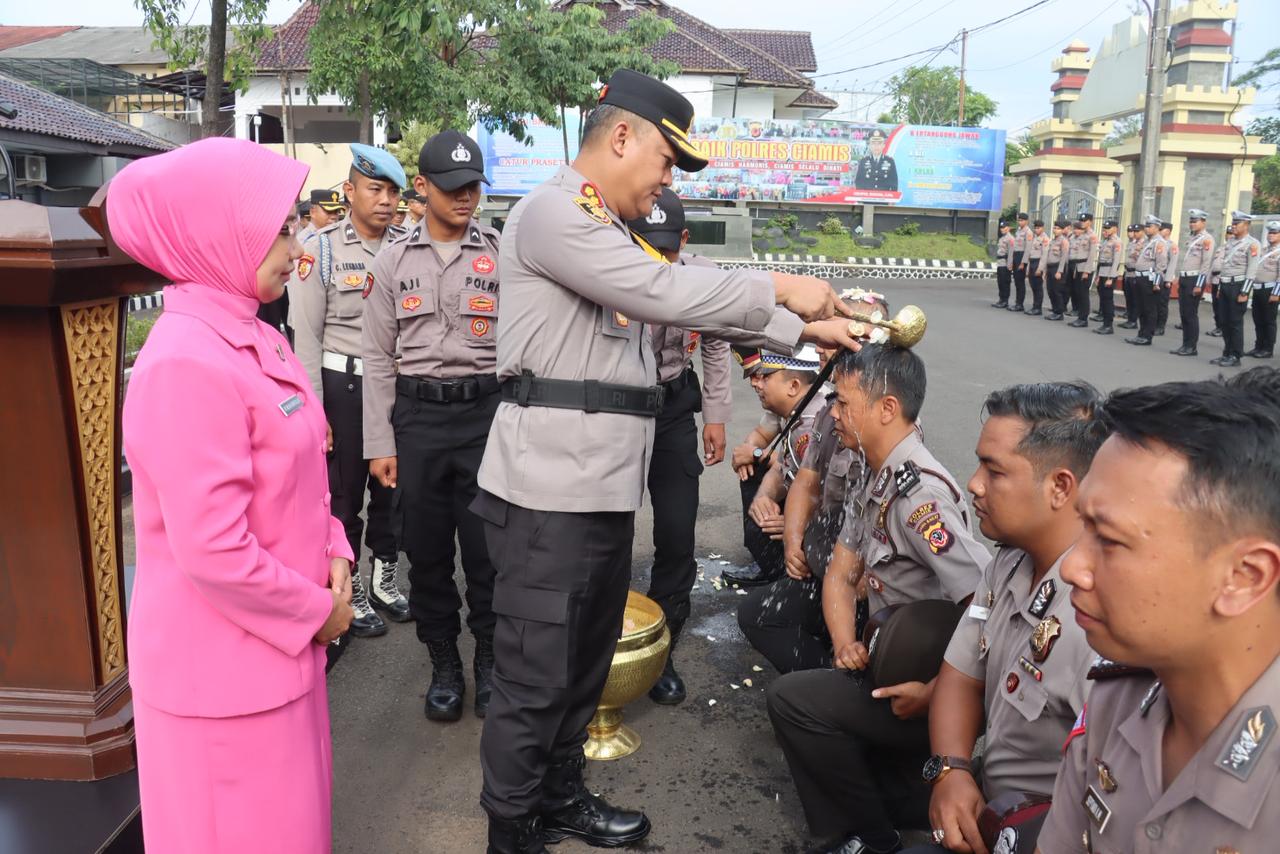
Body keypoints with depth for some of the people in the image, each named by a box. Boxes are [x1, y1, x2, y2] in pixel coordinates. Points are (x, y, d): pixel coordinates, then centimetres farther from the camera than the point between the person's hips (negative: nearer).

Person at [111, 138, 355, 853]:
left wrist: (333, 554, 0)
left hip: (279, 644, 8)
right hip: (222, 666, -8)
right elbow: (212, 551, -26)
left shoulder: (256, 340, 6)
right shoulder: (187, 362, -24)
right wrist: (316, 610, -13)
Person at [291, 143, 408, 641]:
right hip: (344, 385, -3)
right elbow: (306, 336, -7)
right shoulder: (321, 248, -5)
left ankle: (385, 580, 31)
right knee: (344, 494, 7)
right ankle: (349, 594, 24)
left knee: (391, 488, 12)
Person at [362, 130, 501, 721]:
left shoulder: (501, 255, 2)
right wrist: (379, 444, 1)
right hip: (416, 413, 2)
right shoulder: (393, 261, 6)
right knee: (426, 547, 9)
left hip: (487, 410, -1)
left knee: (488, 545, 3)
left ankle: (489, 659, 24)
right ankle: (444, 664, 26)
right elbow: (377, 356, 6)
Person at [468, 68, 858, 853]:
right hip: (550, 491, -10)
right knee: (536, 676, 1)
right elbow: (665, 292, -21)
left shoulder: (611, 233, 20)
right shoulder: (553, 212, -11)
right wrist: (779, 287, -11)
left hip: (606, 487, 10)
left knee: (586, 661, 20)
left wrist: (805, 330, 14)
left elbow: (681, 306, 19)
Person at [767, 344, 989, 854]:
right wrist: (845, 644, -8)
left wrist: (933, 694, -24)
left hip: (940, 694, -10)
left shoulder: (919, 493, -25)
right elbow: (841, 574, 10)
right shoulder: (872, 482, 5)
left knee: (790, 698, -16)